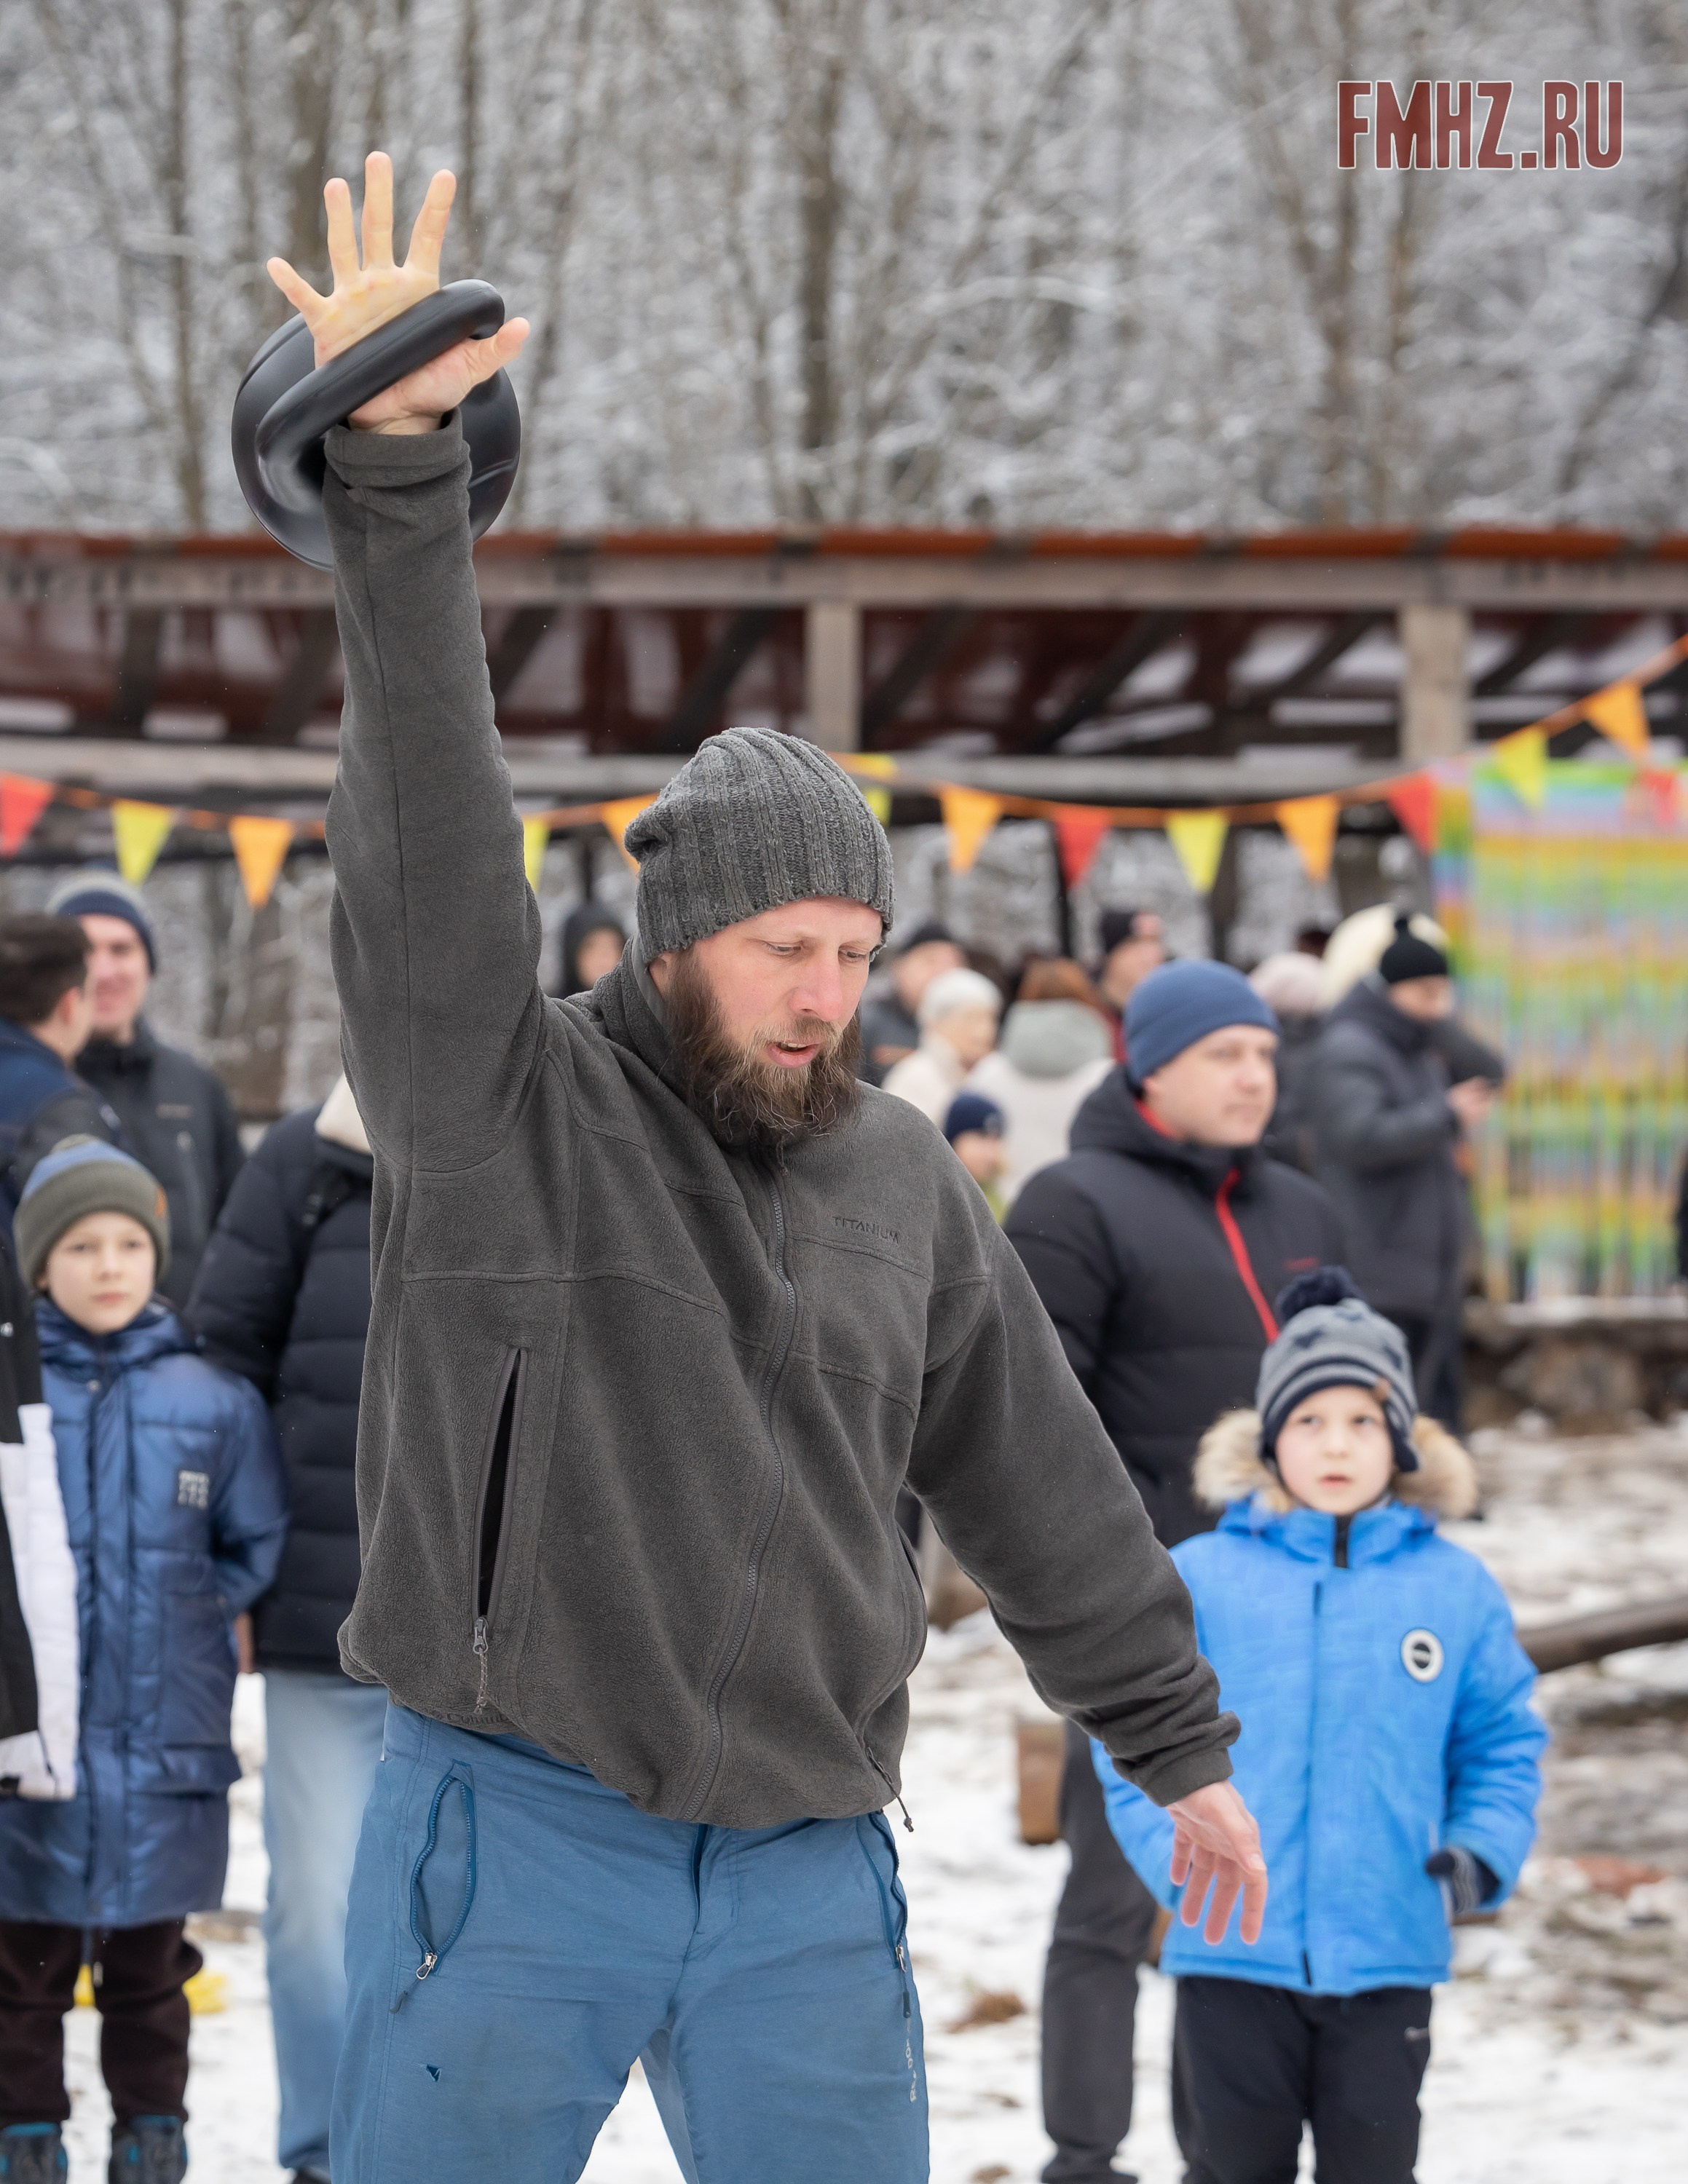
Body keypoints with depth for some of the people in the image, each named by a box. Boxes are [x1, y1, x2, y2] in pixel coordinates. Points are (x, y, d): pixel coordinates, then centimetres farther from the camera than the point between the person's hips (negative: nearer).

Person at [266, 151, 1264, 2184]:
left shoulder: (903, 1179, 10)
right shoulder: (495, 1101, -5)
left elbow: (1039, 1481, 18)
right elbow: (426, 818, -20)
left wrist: (1176, 1743, 22)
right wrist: (393, 464, -33)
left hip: (807, 1878, 4)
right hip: (512, 1851, -4)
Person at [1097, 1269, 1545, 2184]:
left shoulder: (1456, 1588, 4)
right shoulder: (1200, 1578, -1)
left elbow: (1504, 1744, 9)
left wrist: (1482, 1852, -7)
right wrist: (1179, 1856, -12)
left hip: (1387, 1959, 1)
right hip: (1232, 1953, -1)